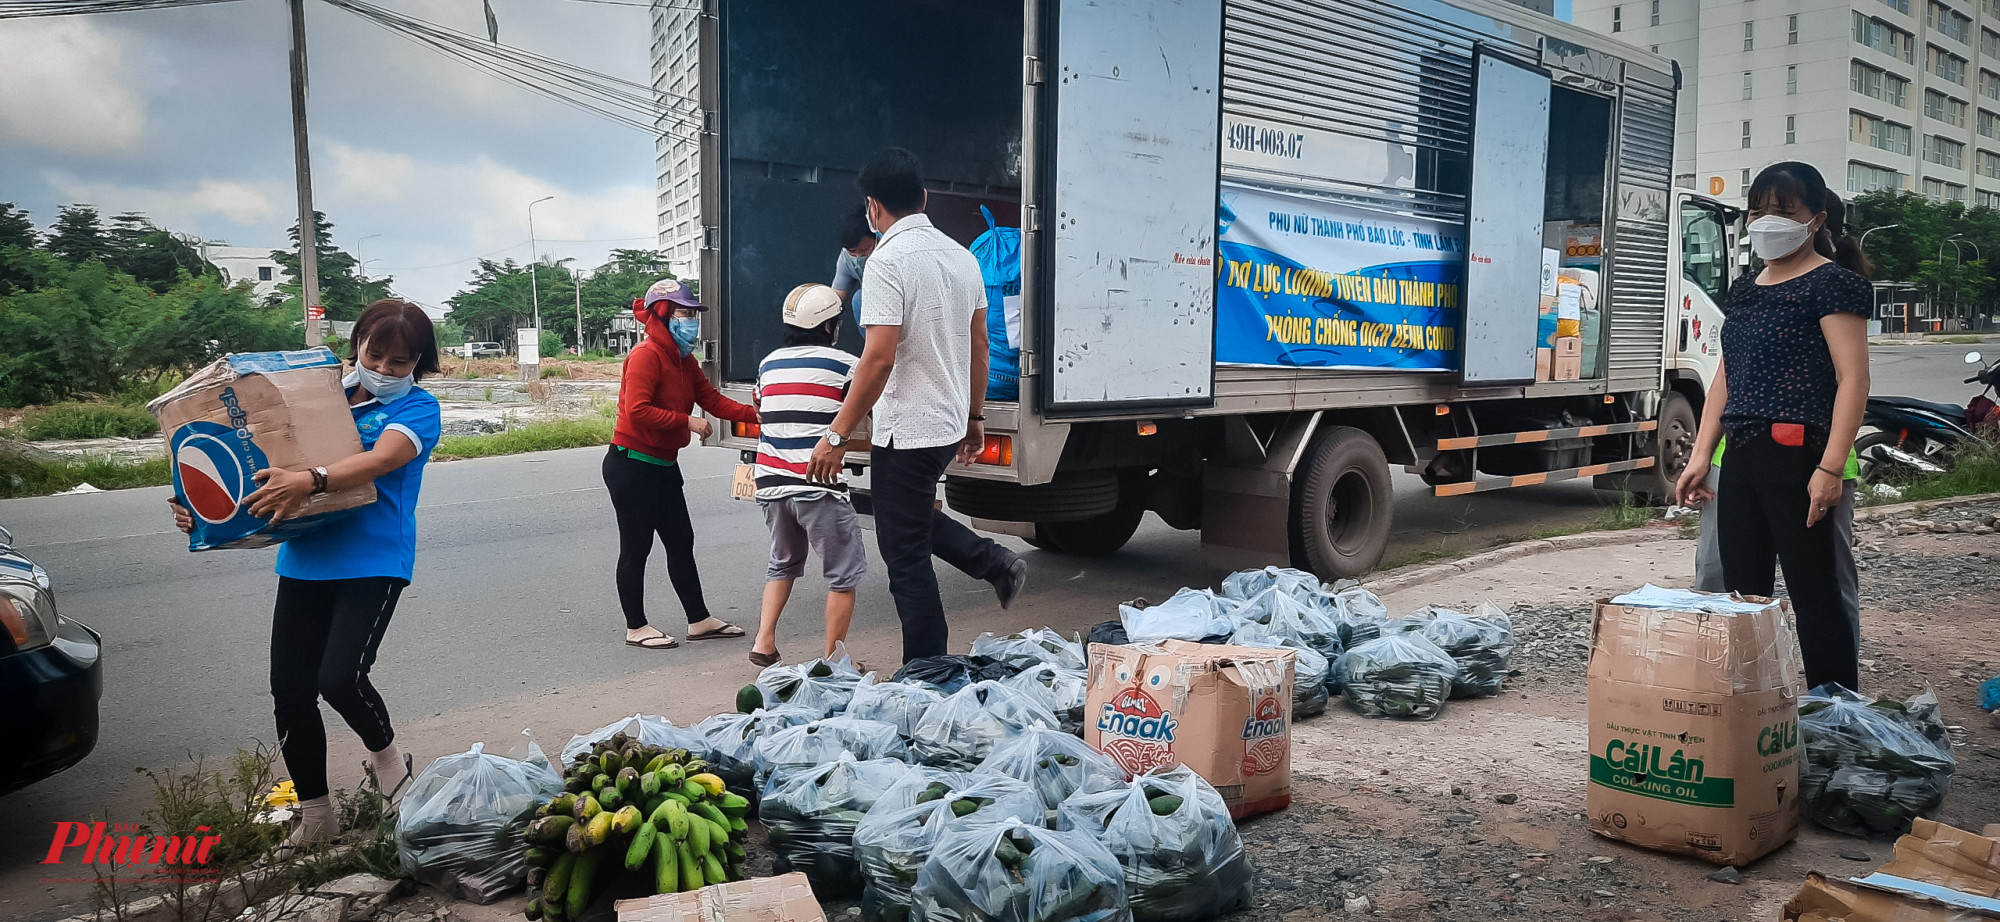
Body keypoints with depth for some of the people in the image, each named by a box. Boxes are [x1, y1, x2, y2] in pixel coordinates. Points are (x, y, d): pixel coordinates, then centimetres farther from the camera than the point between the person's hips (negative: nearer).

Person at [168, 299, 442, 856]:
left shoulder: (417, 408, -2)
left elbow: (382, 459, -21)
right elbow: (272, 464, 15)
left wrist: (308, 482, -38)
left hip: (372, 562, -5)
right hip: (304, 559, 6)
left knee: (340, 678, -19)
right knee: (290, 692, 6)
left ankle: (386, 755, 15)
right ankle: (315, 818, 24)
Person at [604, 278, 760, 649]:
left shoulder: (685, 361, 13)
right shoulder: (646, 356, -17)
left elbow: (712, 399, 7)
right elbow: (637, 409, -27)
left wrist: (755, 415, -6)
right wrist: (686, 421, -25)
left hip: (664, 465, 9)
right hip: (631, 465, -9)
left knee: (681, 542, 11)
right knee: (636, 548, 0)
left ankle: (699, 620, 19)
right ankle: (636, 628, 12)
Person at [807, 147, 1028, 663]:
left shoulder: (888, 261, -17)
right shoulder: (962, 256, 7)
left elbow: (879, 358, -23)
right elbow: (979, 344, 13)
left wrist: (837, 435, -18)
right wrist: (974, 416, 22)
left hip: (906, 431, -8)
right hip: (949, 423, 8)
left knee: (906, 558, 2)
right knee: (917, 515, 31)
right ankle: (996, 563, 22)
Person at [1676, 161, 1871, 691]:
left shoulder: (1832, 283, -4)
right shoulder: (1745, 290, 19)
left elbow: (1853, 379, -12)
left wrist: (1831, 467, -20)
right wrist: (1700, 458, 13)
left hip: (1796, 457, -8)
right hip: (1740, 460, 8)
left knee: (1815, 598, -4)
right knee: (1742, 597, 11)